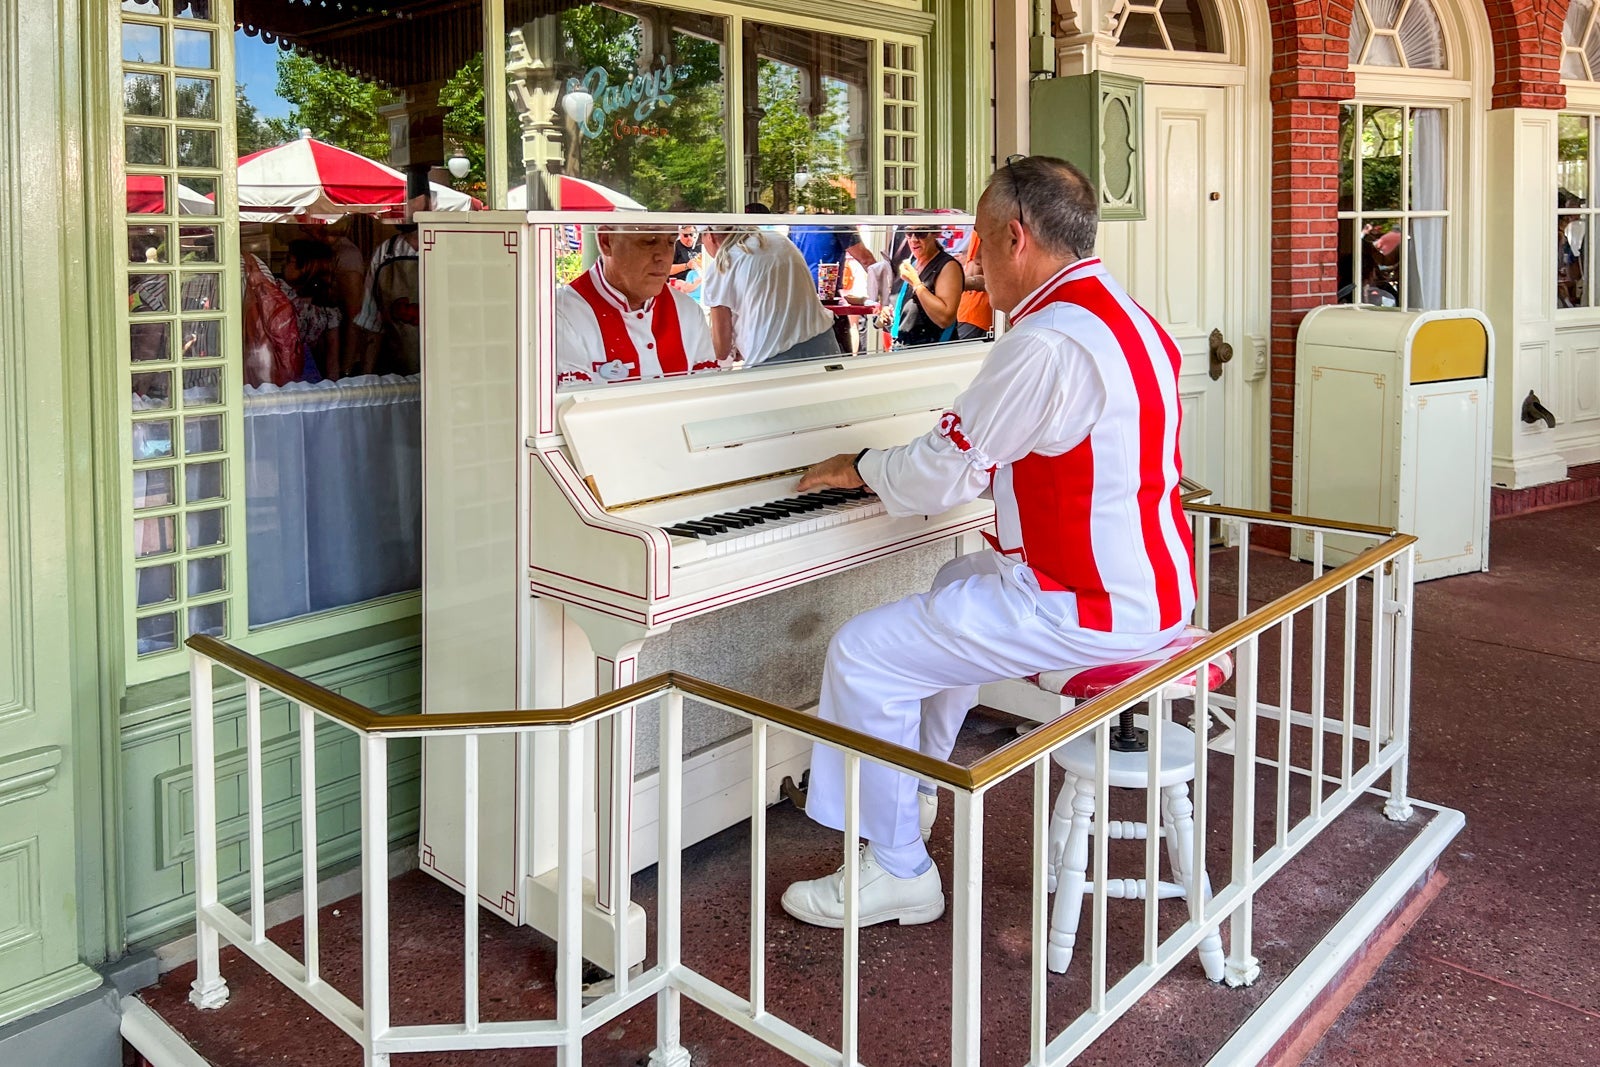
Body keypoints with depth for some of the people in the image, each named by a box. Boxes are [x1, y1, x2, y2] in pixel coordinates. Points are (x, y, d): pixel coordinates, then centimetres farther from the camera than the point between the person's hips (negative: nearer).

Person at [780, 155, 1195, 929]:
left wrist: (857, 467, 2)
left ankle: (897, 871, 7)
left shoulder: (1045, 341, -23)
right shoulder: (1127, 317, 10)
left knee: (862, 654, -6)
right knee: (954, 588, 31)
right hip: (1151, 583, 10)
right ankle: (908, 794, 44)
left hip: (1092, 606, -10)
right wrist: (899, 470, 20)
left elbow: (936, 479, -17)